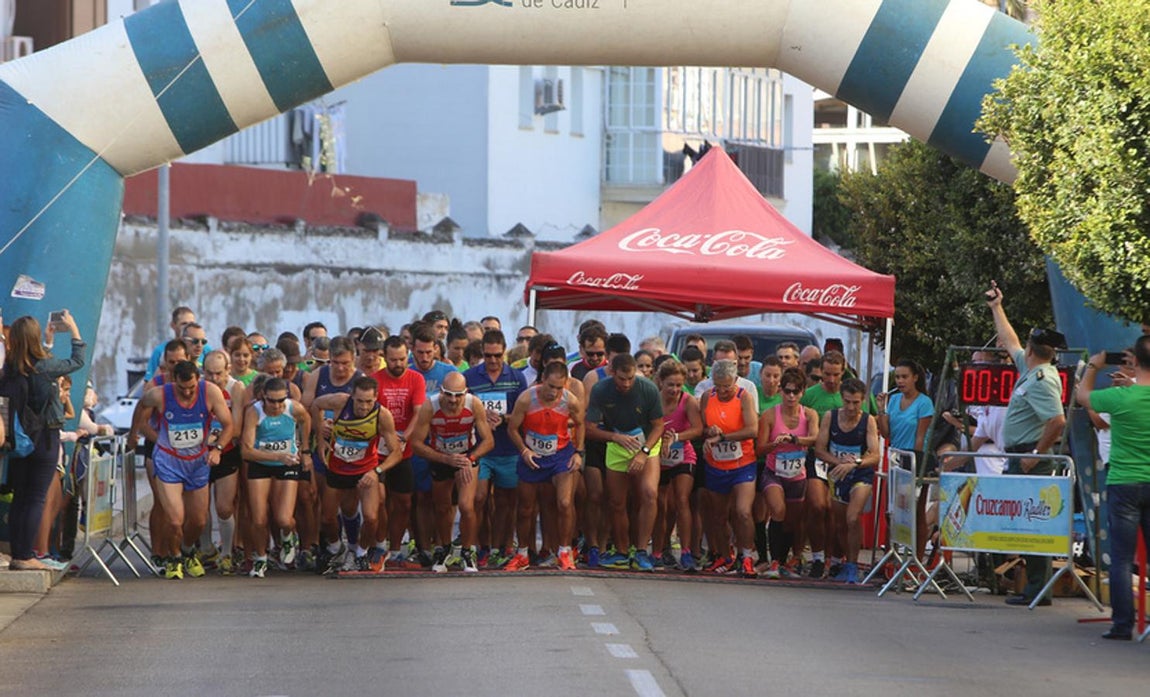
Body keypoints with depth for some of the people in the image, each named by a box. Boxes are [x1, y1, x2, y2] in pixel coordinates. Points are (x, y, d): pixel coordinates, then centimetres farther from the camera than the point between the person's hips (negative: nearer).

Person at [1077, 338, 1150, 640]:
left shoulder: (1120, 397, -13)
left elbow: (1082, 395, 7)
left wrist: (1093, 367, 22)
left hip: (1123, 483, -3)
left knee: (1121, 558, 2)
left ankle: (1123, 624, 0)